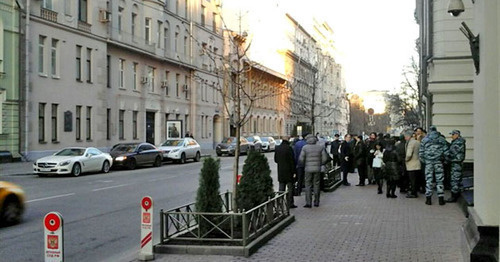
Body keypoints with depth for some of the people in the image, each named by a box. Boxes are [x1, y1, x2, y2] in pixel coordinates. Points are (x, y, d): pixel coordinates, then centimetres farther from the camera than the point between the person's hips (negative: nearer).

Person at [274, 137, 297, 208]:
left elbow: (275, 160, 11)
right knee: (290, 188, 2)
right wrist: (294, 171, -10)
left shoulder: (277, 148, 4)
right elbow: (292, 161, -14)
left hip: (280, 171, 5)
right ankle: (290, 203, 3)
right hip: (288, 171, -5)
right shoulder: (289, 148, -14)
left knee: (281, 187, 12)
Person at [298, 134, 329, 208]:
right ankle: (316, 202, 13)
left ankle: (308, 202, -2)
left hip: (308, 169, -2)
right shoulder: (320, 147, 2)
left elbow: (301, 159, -7)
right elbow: (325, 158, 0)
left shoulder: (305, 147, -5)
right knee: (316, 185, 10)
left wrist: (303, 165, 11)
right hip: (317, 169, 2)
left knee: (308, 185, 3)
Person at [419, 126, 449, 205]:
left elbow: (421, 153, 2)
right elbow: (446, 152, 0)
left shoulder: (424, 140, 3)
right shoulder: (441, 139, 4)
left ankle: (428, 198, 4)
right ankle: (441, 198, 3)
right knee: (439, 180, 4)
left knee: (428, 180, 4)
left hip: (428, 162, 0)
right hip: (438, 162, 0)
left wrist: (424, 161, 14)